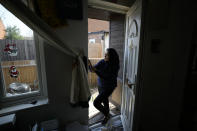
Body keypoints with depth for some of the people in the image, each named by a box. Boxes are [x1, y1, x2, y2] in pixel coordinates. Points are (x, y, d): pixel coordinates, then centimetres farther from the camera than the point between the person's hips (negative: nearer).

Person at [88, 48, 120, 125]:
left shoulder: (115, 66, -22)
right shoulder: (102, 62, -8)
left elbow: (106, 77, -29)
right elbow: (93, 69, -10)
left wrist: (96, 71, -32)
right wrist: (90, 65, -29)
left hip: (108, 87, -6)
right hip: (100, 85, 6)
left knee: (96, 102, -9)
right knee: (104, 100, 26)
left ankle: (106, 115, 20)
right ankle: (107, 111, 57)